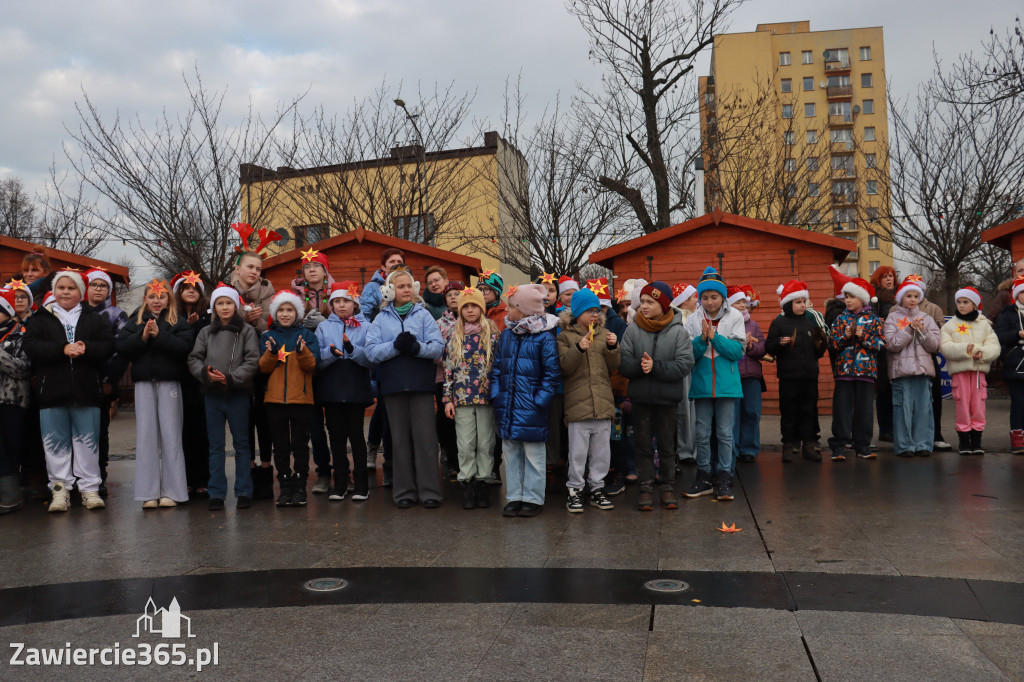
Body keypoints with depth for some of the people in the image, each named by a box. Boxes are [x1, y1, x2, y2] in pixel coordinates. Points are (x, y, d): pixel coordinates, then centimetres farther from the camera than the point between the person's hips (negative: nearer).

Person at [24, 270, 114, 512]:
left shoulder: (94, 318, 11)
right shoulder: (40, 319, 9)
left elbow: (109, 346, 0)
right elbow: (31, 347, -5)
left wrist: (86, 348, -19)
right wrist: (63, 349, -18)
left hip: (86, 391, 0)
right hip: (51, 391, 0)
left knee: (88, 442, 4)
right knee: (56, 444, 4)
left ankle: (90, 489, 11)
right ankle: (60, 489, 13)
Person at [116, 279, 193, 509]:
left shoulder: (179, 323, 6)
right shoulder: (135, 322, 12)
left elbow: (184, 347, -11)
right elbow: (120, 347, 0)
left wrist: (159, 335, -17)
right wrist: (142, 337, -13)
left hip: (169, 383, -2)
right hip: (144, 383, 2)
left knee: (170, 434, -2)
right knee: (146, 434, 1)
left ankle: (171, 491, 4)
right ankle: (148, 493, 6)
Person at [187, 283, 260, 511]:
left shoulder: (247, 331, 0)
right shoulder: (206, 333, 9)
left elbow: (252, 361, -7)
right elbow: (194, 359, 6)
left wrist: (231, 377, -18)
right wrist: (205, 373, -14)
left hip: (238, 394, -3)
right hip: (212, 395, 3)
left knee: (242, 444, 5)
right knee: (215, 445, 8)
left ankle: (244, 492, 13)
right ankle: (216, 493, 15)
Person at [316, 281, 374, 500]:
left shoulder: (365, 326, 4)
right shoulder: (324, 327, 10)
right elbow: (316, 360, 1)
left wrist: (352, 349, -24)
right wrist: (331, 352, -18)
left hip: (356, 389, -2)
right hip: (331, 389, 2)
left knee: (356, 435, 1)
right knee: (337, 436, 7)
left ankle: (361, 483, 10)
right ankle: (340, 483, 18)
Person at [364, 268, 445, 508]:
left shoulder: (423, 314, 8)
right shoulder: (382, 318, 10)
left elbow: (438, 347, -3)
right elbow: (371, 351, -2)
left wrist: (417, 347, -20)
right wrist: (396, 346, -16)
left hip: (421, 383, -1)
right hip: (394, 384, 1)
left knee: (424, 436, -2)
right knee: (400, 439, 7)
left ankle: (429, 491, 4)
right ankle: (404, 491, 14)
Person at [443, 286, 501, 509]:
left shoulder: (493, 334, 4)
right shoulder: (453, 336, 8)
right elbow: (448, 368, 7)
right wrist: (447, 398, 2)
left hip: (486, 396, -1)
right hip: (462, 398, 1)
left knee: (485, 442, 4)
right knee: (466, 444, 2)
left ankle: (483, 482, 15)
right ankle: (467, 484, 11)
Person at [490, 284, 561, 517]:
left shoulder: (544, 336, -8)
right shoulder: (506, 335, 9)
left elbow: (552, 373, -8)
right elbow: (496, 368, 13)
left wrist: (540, 401, -13)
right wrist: (496, 396, 3)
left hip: (531, 408, -6)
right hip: (508, 407, 6)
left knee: (533, 455, 5)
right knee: (511, 454, 12)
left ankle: (533, 498, 16)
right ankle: (514, 497, 23)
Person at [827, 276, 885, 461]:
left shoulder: (873, 319, 5)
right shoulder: (841, 319, 9)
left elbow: (881, 344, -3)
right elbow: (832, 343, 3)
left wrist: (863, 336, -15)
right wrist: (845, 337, -14)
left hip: (866, 370, 0)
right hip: (844, 369, 1)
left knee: (864, 409, 5)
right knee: (842, 408, -1)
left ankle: (863, 445, 14)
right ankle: (839, 446, 3)